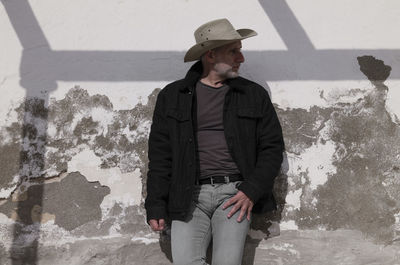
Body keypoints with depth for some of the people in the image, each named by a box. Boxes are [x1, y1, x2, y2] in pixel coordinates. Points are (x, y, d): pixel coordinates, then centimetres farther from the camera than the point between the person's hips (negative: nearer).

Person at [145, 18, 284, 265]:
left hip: (235, 193, 0)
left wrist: (251, 191, -3)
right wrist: (156, 206, 3)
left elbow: (272, 147, 10)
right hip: (189, 196, 1)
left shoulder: (254, 95, 12)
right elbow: (160, 154, 10)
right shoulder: (172, 96, 11)